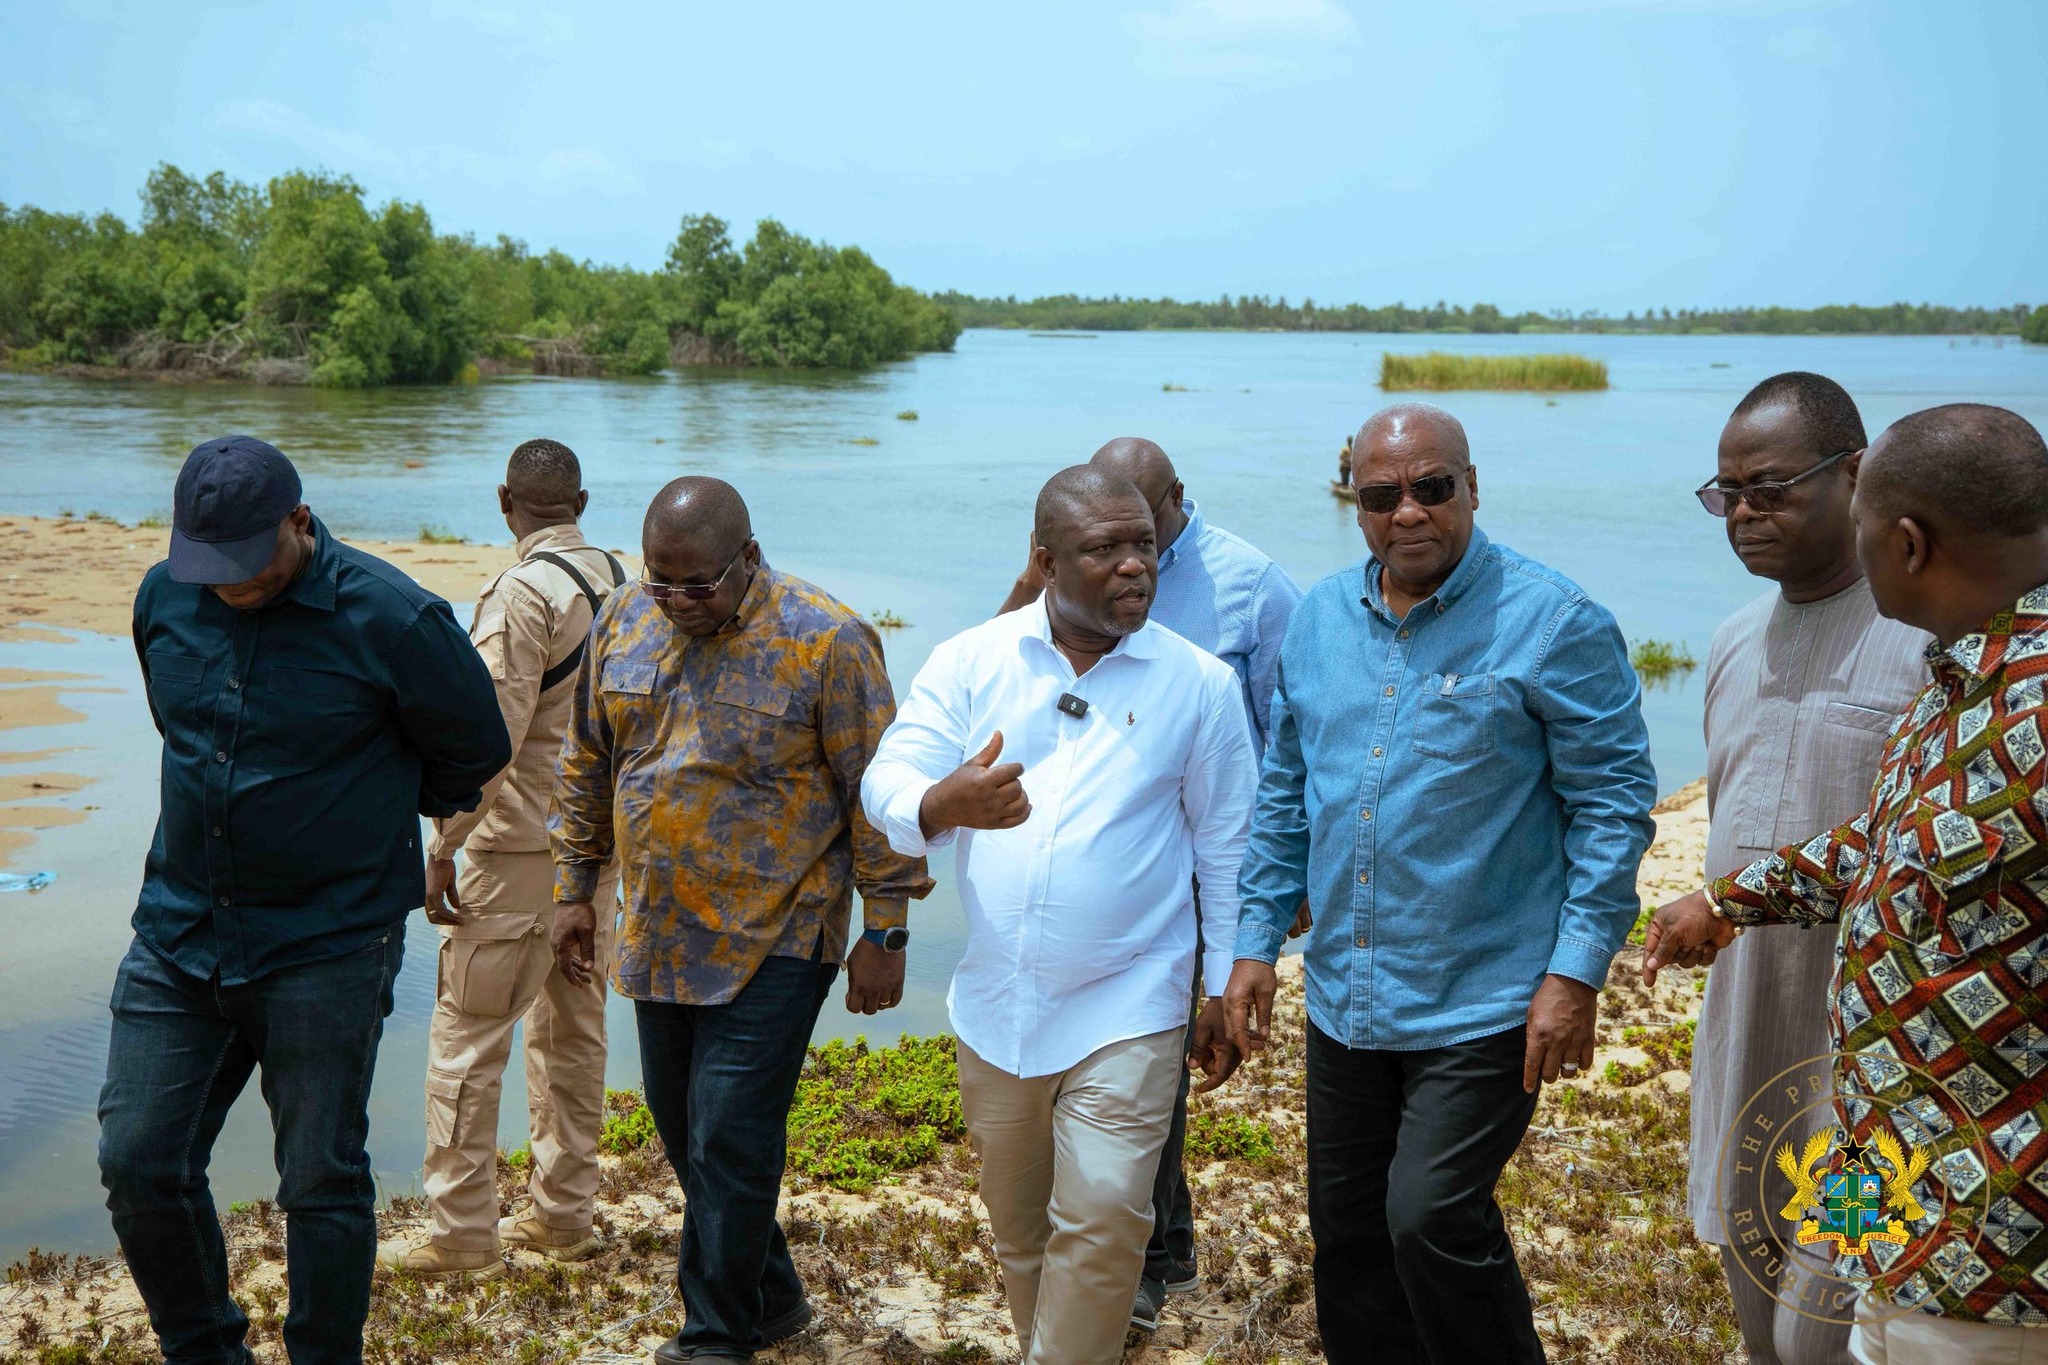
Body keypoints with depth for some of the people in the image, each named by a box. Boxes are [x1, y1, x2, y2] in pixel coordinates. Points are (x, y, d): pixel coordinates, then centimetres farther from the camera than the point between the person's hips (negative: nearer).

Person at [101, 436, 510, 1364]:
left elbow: (475, 752, 0)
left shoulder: (388, 618, -15)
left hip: (327, 946, -5)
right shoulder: (164, 597, 1)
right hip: (177, 931, 5)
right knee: (137, 1164, 7)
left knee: (321, 1185, 4)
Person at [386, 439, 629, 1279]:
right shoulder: (620, 584, 7)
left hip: (521, 846, -8)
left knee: (466, 1036, 1)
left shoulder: (524, 593, -16)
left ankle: (462, 1235, 7)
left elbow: (492, 738, -21)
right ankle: (564, 1215, 24)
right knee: (573, 1029, 15)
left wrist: (441, 849, -15)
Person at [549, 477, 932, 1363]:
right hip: (658, 937, 7)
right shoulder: (624, 623, 2)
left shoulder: (826, 642, -15)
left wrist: (885, 932, -10)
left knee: (729, 1138, -5)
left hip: (774, 941, -6)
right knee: (680, 1123, 15)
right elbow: (588, 763, 13)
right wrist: (574, 886, 13)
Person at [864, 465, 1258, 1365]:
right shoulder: (969, 662, -1)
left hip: (1126, 1011, -2)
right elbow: (886, 786, -8)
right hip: (996, 1007, 3)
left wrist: (1227, 994, 4)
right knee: (1018, 1228, 18)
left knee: (1102, 1222, -10)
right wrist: (945, 804, -32)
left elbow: (1226, 849, 3)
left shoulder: (1199, 683, -3)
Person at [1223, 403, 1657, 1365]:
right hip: (1344, 999, 6)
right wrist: (1257, 940, 9)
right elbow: (1285, 793, 13)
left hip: (1484, 1003, -6)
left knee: (1432, 1219, -12)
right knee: (1347, 1234, 14)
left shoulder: (1551, 623, -11)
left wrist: (1576, 970, -15)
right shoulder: (1320, 618, 6)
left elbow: (1614, 800, -10)